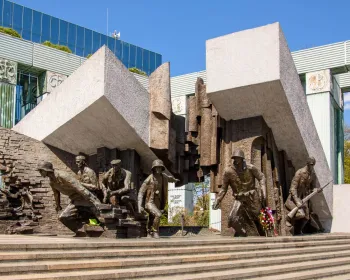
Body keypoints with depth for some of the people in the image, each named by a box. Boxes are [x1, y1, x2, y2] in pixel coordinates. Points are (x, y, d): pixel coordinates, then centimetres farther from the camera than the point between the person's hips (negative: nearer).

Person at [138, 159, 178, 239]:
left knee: (152, 219, 21)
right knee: (158, 215, -28)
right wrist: (140, 206, -22)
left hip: (157, 203, 6)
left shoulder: (163, 176, 2)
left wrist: (175, 180, 52)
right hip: (149, 202, -6)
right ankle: (155, 231, -10)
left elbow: (169, 178, 29)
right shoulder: (149, 179, -15)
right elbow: (141, 193, -13)